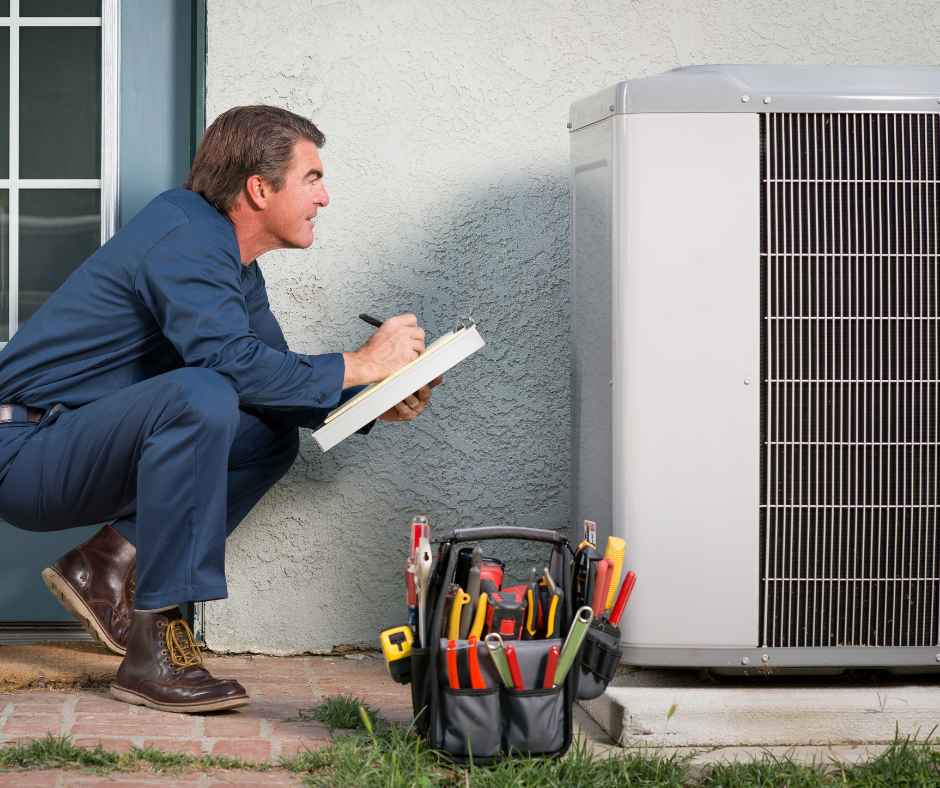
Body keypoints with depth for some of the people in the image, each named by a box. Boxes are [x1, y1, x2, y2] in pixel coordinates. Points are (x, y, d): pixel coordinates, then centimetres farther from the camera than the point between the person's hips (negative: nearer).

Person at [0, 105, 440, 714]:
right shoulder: (183, 239, -18)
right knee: (199, 398, -33)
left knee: (272, 436, 7)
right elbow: (232, 362, -32)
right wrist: (358, 366, -22)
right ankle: (153, 647, -29)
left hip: (75, 449, 10)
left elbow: (274, 373, 15)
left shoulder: (236, 265, 13)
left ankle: (107, 566, 3)